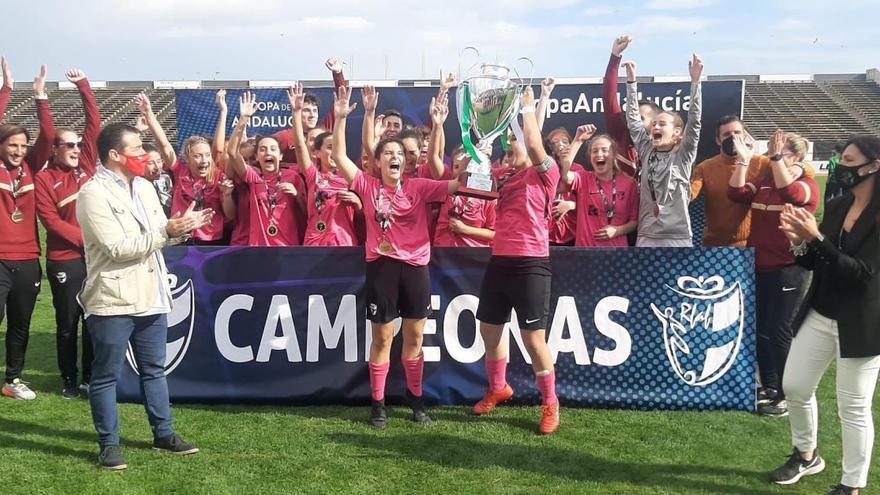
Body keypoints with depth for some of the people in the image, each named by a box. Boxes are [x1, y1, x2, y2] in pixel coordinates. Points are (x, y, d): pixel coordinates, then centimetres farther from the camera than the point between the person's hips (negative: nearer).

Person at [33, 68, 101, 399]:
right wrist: (83, 239, -16)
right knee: (67, 323, 6)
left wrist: (83, 85, 1)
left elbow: (94, 124, 5)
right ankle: (69, 379, 17)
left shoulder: (86, 165, 8)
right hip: (65, 260, -4)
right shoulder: (44, 178, -3)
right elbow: (50, 219, -10)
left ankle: (91, 377, 21)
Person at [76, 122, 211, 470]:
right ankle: (109, 444, 14)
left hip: (151, 296, 8)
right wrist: (166, 231, -19)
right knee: (106, 375, 4)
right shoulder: (94, 193, -12)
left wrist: (182, 227, -3)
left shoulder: (145, 187, 12)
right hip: (114, 299, -7)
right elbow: (118, 248, -19)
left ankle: (163, 435, 27)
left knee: (154, 370, 16)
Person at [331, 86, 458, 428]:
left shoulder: (419, 188, 2)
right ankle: (378, 402, 17)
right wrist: (340, 118, -14)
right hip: (382, 266, -1)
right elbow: (339, 156, -7)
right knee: (382, 337, 6)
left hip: (415, 267, 1)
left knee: (414, 337, 10)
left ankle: (415, 397, 27)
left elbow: (456, 185, -6)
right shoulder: (368, 187, 0)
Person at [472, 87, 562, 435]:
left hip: (530, 265, -7)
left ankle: (550, 404, 12)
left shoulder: (544, 174, -3)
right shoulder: (506, 177, 15)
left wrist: (528, 108, -8)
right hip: (499, 262, 7)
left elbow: (534, 145, -17)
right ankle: (498, 388, 37)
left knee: (533, 337, -4)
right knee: (489, 329, 15)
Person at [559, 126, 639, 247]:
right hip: (585, 247, 0)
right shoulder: (583, 179, 3)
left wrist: (617, 230, -14)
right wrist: (578, 140, -19)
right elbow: (564, 174, -19)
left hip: (617, 250, 1)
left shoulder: (629, 183, 3)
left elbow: (636, 220, 5)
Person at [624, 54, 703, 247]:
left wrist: (695, 81, -18)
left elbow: (694, 120, -10)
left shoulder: (683, 155, 0)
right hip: (646, 237, 4)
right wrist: (631, 80, 5)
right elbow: (633, 120, 9)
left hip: (677, 237, -4)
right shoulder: (646, 151, 10)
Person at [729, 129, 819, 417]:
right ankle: (769, 387, 25)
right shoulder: (764, 180, 8)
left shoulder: (807, 185, -8)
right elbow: (737, 194, -6)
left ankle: (786, 396, 8)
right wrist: (744, 160, -11)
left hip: (787, 270, -6)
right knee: (760, 329, 12)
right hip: (758, 267, 6)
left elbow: (789, 192, -30)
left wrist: (775, 157, -30)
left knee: (779, 332, -3)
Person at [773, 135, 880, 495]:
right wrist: (801, 242, -12)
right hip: (819, 316, 7)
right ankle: (806, 455, 37)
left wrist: (816, 239, -29)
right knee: (794, 387, 13)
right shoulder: (835, 207, 5)